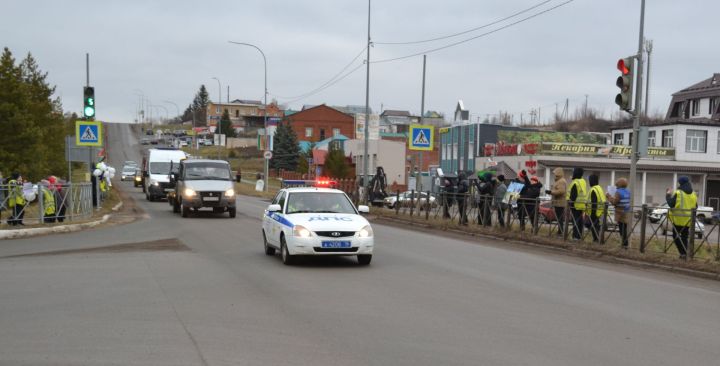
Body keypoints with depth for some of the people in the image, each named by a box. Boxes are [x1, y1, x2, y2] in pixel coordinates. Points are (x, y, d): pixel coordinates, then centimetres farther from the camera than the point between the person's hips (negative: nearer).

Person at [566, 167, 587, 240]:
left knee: (575, 221, -7)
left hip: (576, 205, -9)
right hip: (582, 205, 9)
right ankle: (579, 235, 16)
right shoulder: (583, 182, 14)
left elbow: (573, 195, -18)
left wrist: (570, 203, -14)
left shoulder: (575, 183, -15)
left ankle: (576, 236, -8)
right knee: (580, 221, 13)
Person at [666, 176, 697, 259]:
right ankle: (685, 254, 10)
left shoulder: (678, 193, -12)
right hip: (688, 219, 5)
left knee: (676, 235, 4)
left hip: (678, 219, -5)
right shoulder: (693, 194, 7)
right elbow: (695, 206, 12)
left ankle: (683, 252, -9)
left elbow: (671, 204, -14)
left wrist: (668, 195, -1)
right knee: (684, 236, 14)